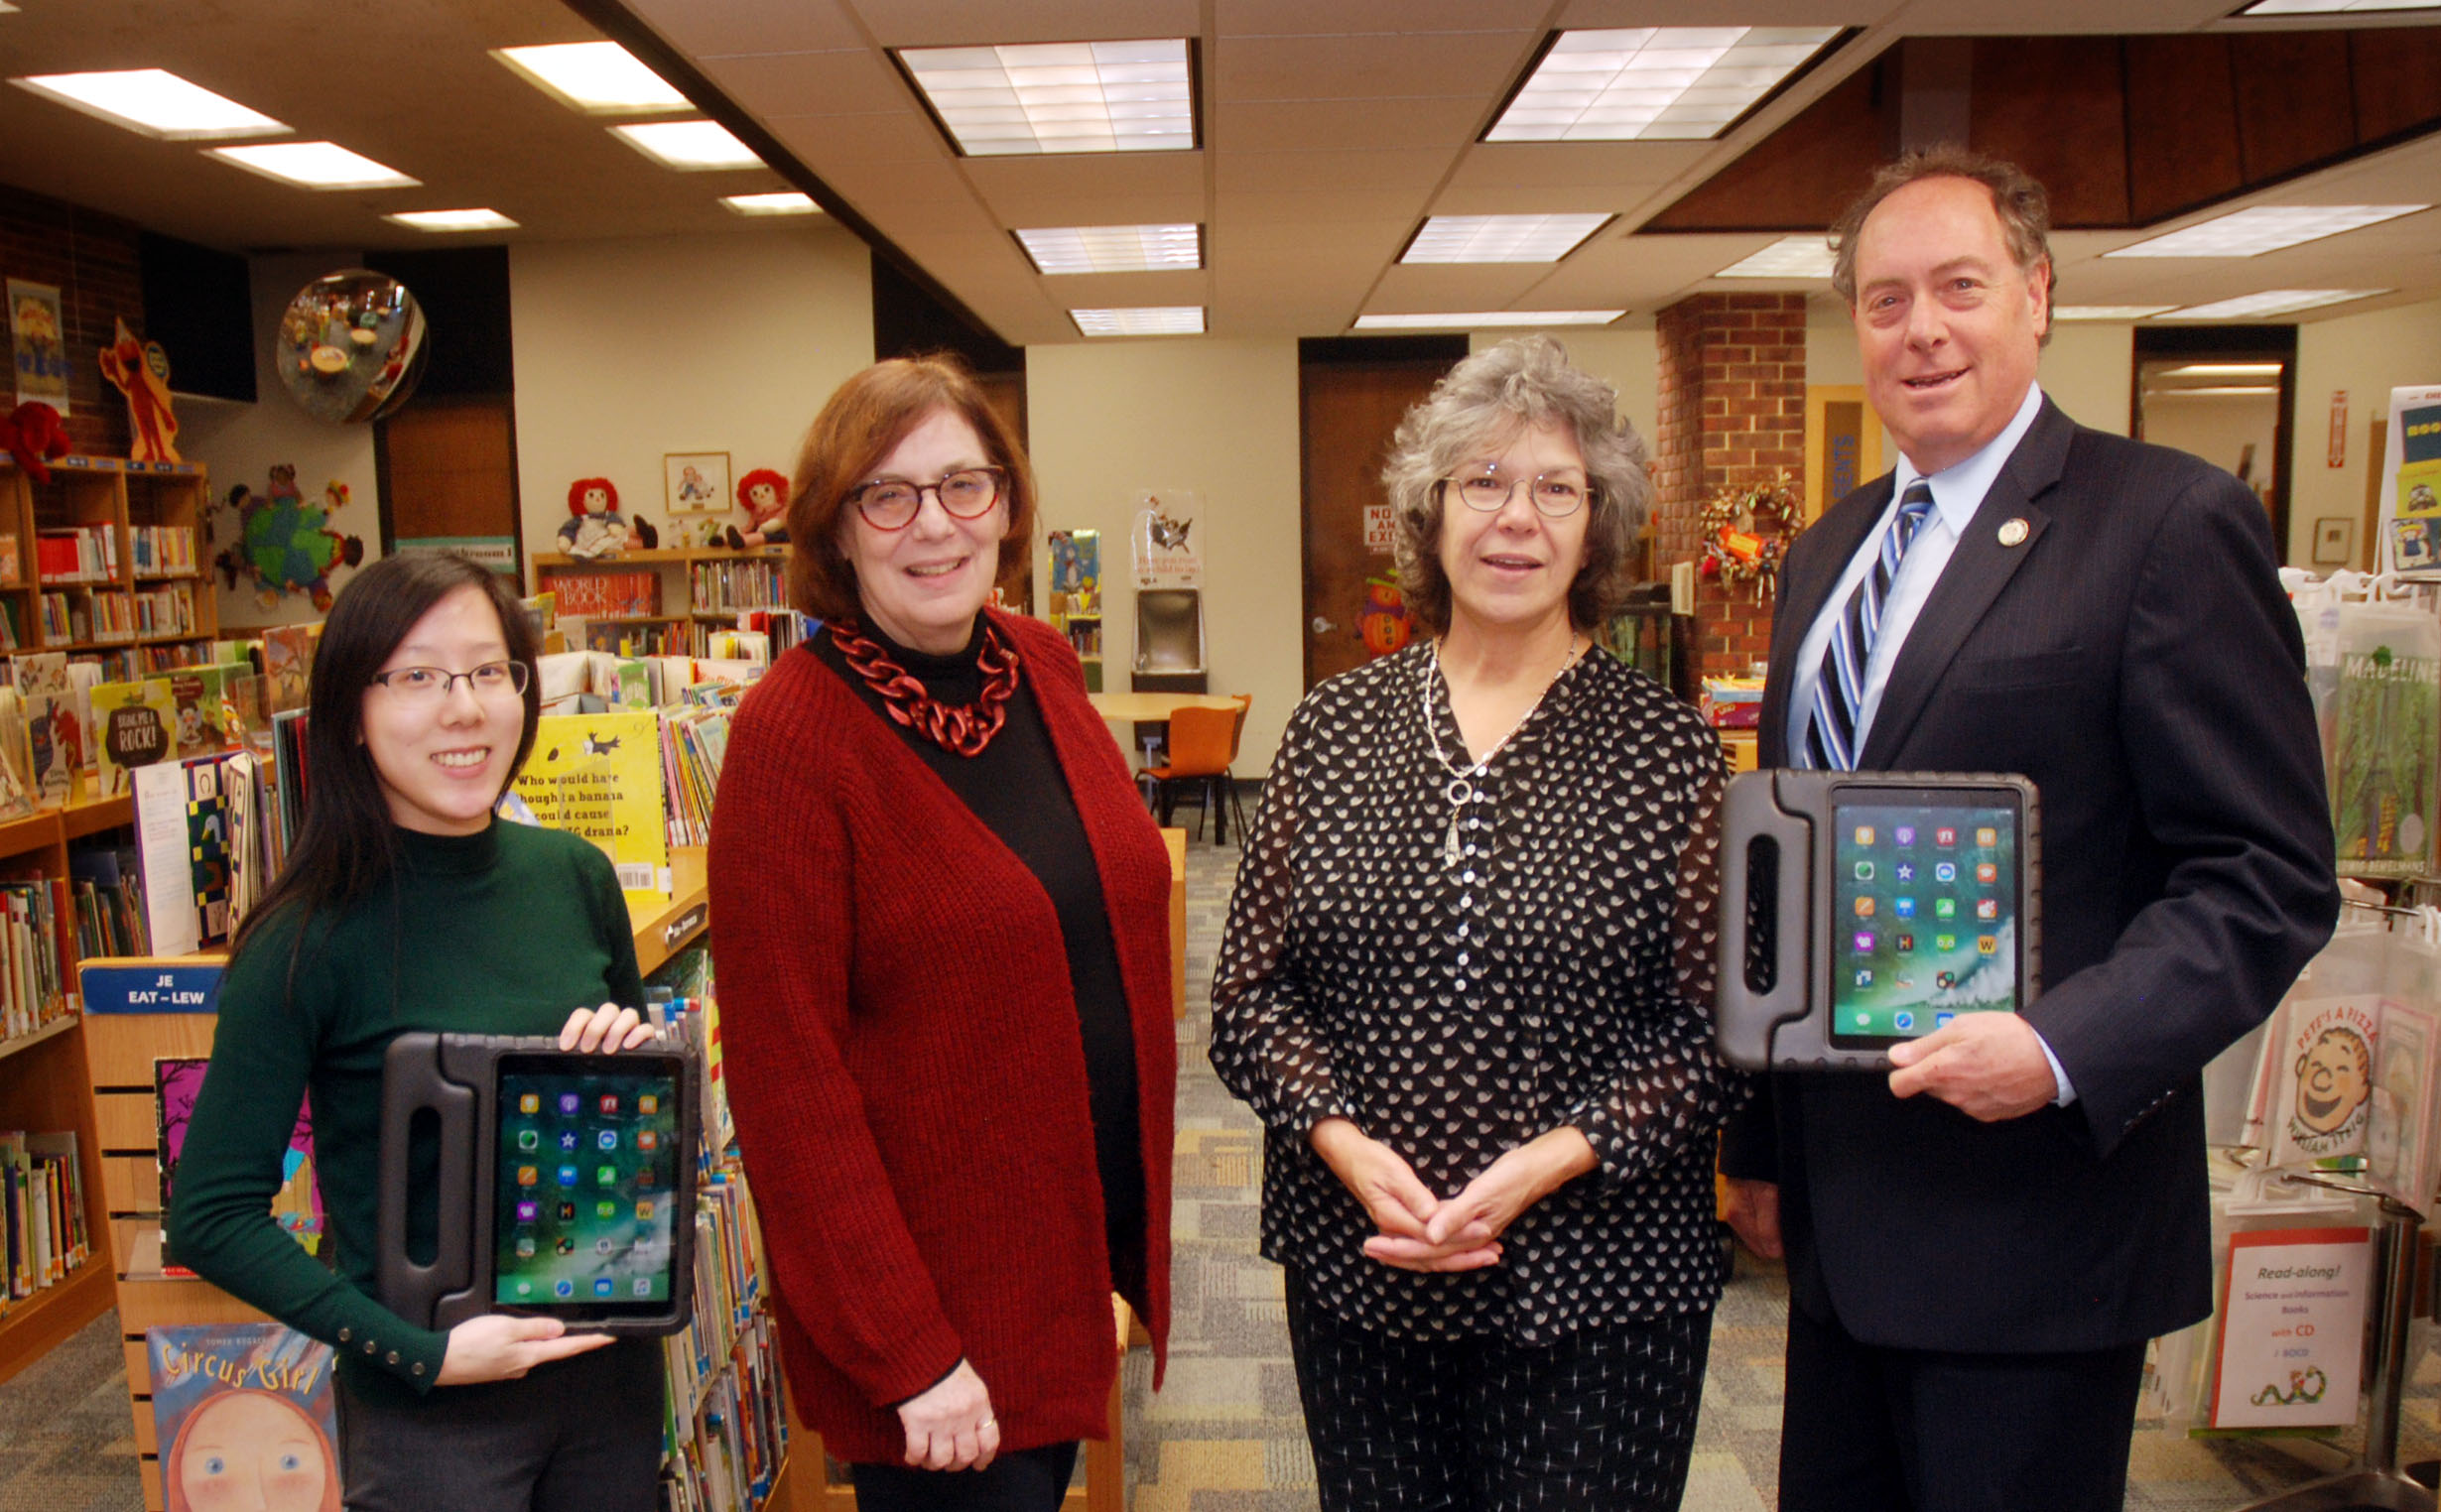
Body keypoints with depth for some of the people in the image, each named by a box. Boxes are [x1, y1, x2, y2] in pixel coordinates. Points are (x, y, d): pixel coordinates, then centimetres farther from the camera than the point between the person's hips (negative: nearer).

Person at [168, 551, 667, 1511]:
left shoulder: (575, 877, -3)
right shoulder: (309, 940, -15)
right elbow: (210, 1216, -12)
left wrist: (637, 1054, -10)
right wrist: (417, 1352, -18)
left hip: (612, 1362, 4)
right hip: (433, 1417, -4)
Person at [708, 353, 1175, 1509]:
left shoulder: (1041, 666, 2)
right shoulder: (792, 730, -18)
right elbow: (786, 1074, -18)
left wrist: (1136, 1232, 10)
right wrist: (907, 1354, -17)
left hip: (1090, 1233, 7)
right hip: (933, 1303, -6)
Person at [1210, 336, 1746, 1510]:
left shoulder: (1668, 749, -5)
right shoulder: (1331, 728, 1)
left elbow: (1711, 1028, -6)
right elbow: (1249, 989, 2)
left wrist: (1546, 1164, -17)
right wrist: (1346, 1144, -13)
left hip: (1595, 1287, -1)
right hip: (1354, 1266, 2)